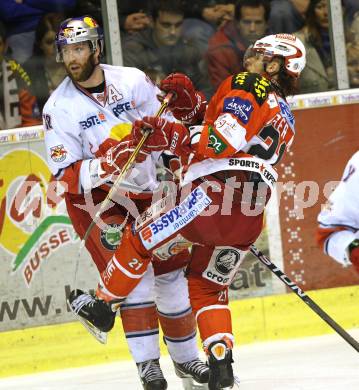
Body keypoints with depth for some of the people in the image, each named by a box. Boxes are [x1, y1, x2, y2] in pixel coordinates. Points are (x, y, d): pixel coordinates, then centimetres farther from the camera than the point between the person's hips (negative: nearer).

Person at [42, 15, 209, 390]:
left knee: (172, 271, 6)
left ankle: (185, 357, 24)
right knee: (134, 272, -18)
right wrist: (106, 163, -33)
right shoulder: (59, 107, -14)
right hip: (95, 198, -3)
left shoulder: (133, 81, -8)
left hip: (148, 191, 3)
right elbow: (65, 178, -18)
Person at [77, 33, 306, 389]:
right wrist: (186, 104, 19)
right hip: (249, 218, 9)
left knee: (140, 240, 5)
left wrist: (168, 135, -10)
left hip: (214, 193, -9)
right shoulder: (285, 121, 30)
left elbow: (221, 142, -15)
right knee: (207, 286, 18)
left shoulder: (247, 86, 2)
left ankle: (101, 305, 13)